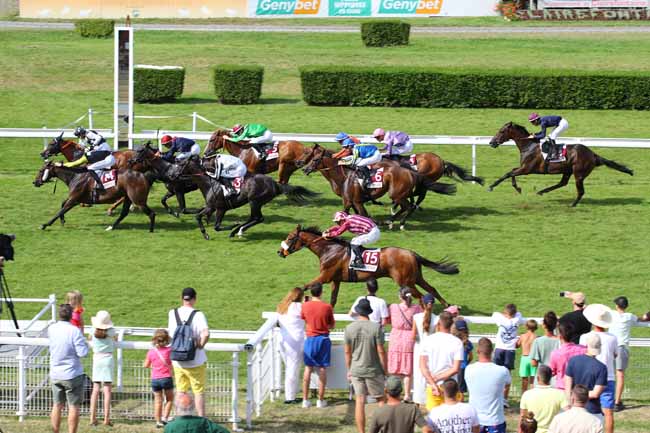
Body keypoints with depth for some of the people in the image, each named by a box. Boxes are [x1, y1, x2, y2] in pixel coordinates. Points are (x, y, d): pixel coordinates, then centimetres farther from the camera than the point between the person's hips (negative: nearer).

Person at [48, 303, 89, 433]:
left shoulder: (51, 329, -2)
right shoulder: (75, 331, -18)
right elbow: (82, 352, -19)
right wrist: (85, 343, 1)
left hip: (55, 374, 5)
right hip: (72, 374, -5)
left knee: (57, 406, 13)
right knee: (74, 407, 3)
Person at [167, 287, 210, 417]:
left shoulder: (172, 314, -1)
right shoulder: (198, 315, -15)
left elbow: (170, 334, 9)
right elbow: (206, 334, -29)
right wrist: (201, 345, -13)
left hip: (178, 361, 3)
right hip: (195, 361, -3)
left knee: (181, 392, 14)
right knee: (199, 392, 7)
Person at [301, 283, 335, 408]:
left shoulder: (305, 306, -6)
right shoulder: (327, 307, -9)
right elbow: (332, 326, 1)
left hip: (310, 339, 1)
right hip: (323, 339, -1)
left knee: (308, 369, 7)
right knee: (322, 369, 4)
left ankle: (305, 399, 5)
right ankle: (320, 400, 5)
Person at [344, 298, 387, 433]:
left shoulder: (349, 328, -3)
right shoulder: (376, 328, -13)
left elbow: (347, 352, 3)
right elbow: (381, 351, -11)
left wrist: (349, 370, 15)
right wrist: (385, 370, -1)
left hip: (356, 371, 2)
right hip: (374, 371, -2)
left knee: (359, 402, 5)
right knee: (380, 399, 10)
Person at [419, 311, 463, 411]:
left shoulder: (428, 340, -2)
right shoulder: (457, 343, -6)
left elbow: (422, 366, -7)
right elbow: (455, 369, -13)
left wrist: (433, 384, -11)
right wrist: (437, 378, -9)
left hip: (431, 387, 1)